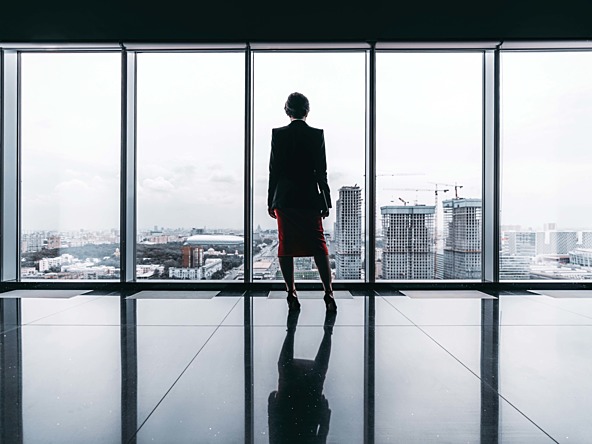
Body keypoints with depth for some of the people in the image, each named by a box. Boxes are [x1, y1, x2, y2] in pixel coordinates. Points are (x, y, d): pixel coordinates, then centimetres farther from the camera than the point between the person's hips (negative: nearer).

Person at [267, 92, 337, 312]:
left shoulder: (278, 134, 0)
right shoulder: (317, 135, -1)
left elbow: (274, 170, 0)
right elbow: (321, 172, -2)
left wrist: (271, 201, 6)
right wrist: (326, 202, 5)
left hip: (284, 199, 1)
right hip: (310, 199, 0)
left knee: (286, 246, 7)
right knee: (319, 246, 4)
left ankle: (291, 293, 12)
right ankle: (328, 293, 2)